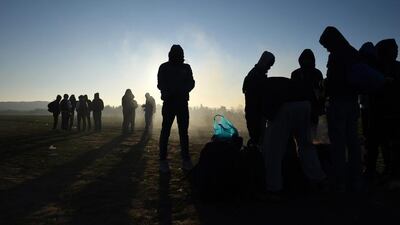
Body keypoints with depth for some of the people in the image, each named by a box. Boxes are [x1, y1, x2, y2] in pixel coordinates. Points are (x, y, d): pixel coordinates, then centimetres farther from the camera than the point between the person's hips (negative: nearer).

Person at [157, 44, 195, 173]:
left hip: (182, 103, 2)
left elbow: (191, 83, 4)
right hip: (169, 102, -2)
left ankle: (186, 160, 5)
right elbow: (161, 85, 1)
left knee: (183, 132, 1)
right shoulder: (164, 67, 6)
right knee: (165, 131, -5)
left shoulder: (186, 68, 12)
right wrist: (169, 92, -18)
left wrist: (183, 91, -16)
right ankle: (163, 160, -3)